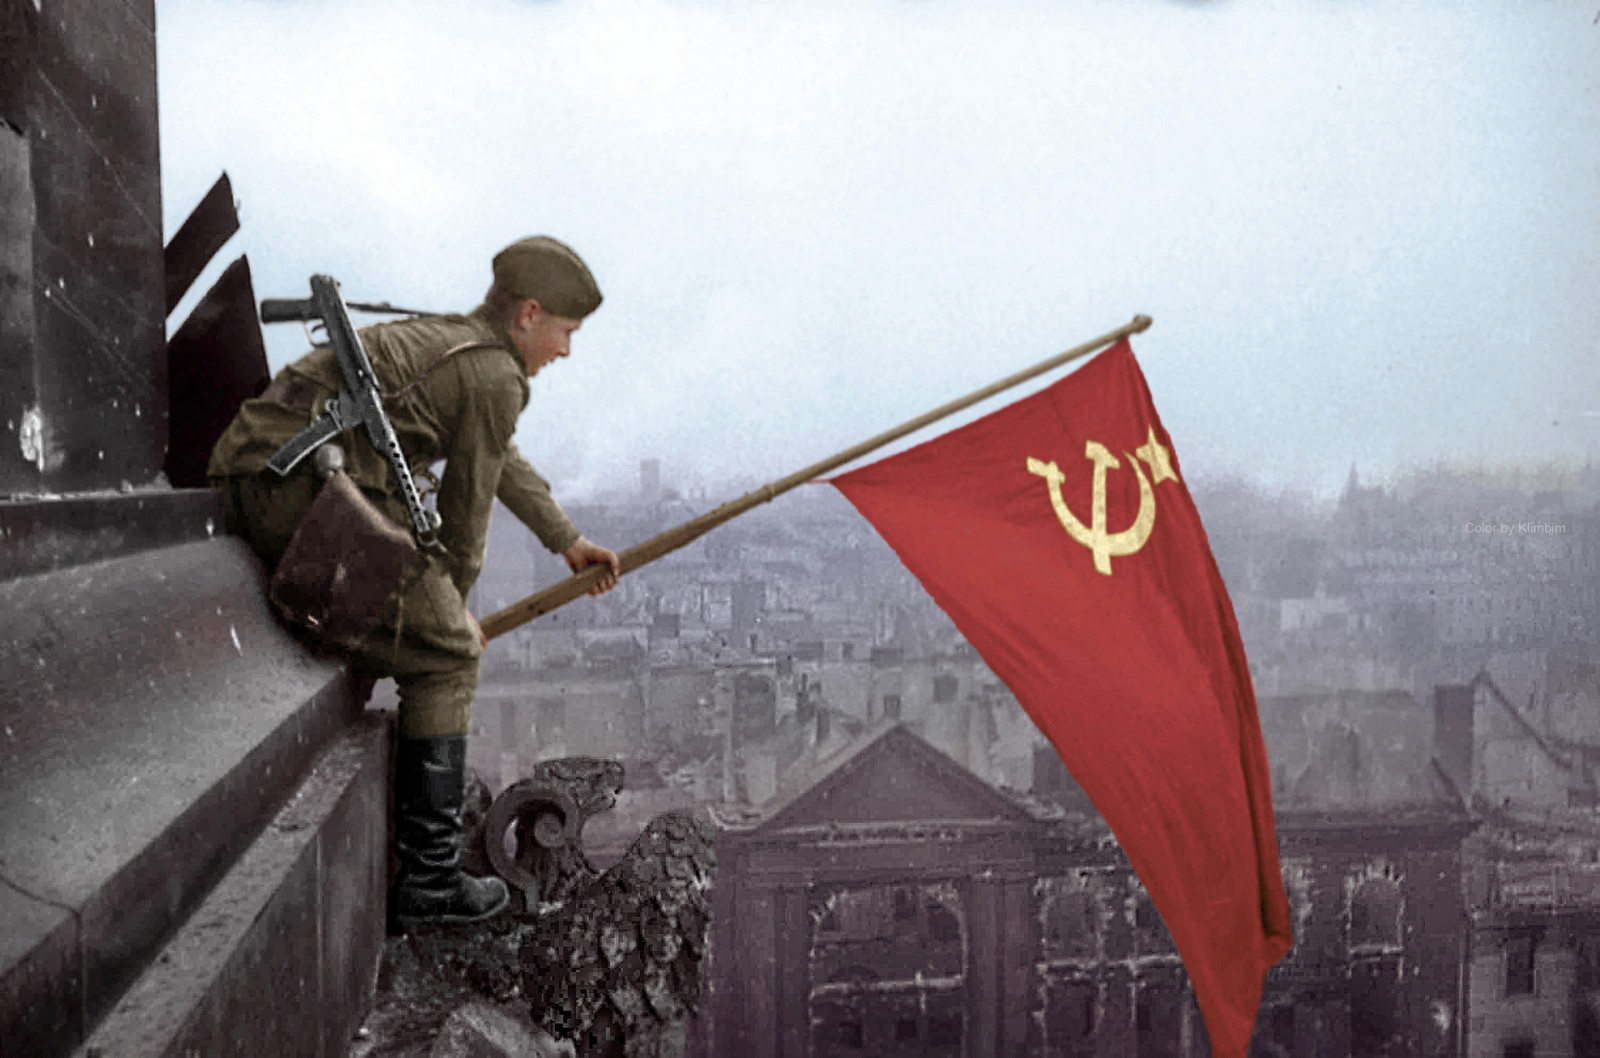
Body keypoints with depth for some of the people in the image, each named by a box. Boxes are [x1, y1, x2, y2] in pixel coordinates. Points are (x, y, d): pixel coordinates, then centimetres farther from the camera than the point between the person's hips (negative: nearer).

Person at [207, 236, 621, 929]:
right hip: (311, 488, -10)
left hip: (245, 482, 10)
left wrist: (568, 541, 48)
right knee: (444, 656, 1)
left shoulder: (439, 338, 26)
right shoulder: (496, 377, -3)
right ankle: (429, 879, 4)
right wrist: (452, 607, 19)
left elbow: (501, 463, 38)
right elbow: (466, 507, 2)